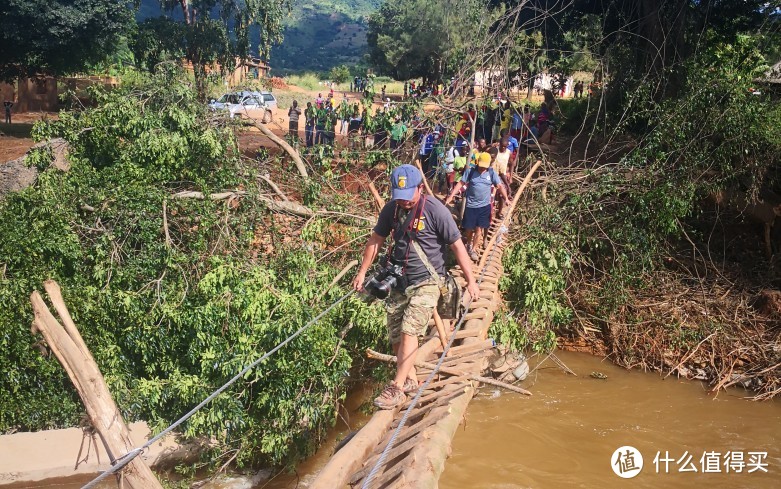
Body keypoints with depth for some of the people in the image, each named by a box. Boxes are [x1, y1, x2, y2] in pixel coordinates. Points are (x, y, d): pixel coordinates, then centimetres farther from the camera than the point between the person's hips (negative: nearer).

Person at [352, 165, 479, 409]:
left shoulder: (435, 210, -14)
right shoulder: (391, 209, 0)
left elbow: (457, 245, -10)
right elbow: (376, 240, 12)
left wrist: (471, 280, -9)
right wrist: (362, 272, 11)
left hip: (427, 282, -6)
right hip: (399, 281, 6)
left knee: (409, 331, -18)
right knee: (395, 336, 9)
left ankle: (397, 388, -13)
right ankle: (410, 380, 28)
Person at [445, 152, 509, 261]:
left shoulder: (492, 173, -1)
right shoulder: (470, 171, -5)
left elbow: (499, 186, 0)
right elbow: (460, 183, -6)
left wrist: (506, 198, -10)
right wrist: (451, 196, -13)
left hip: (484, 206, 1)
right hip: (471, 205, -1)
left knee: (479, 229, 3)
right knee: (469, 228, 11)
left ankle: (473, 249, 15)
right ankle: (469, 244, 38)